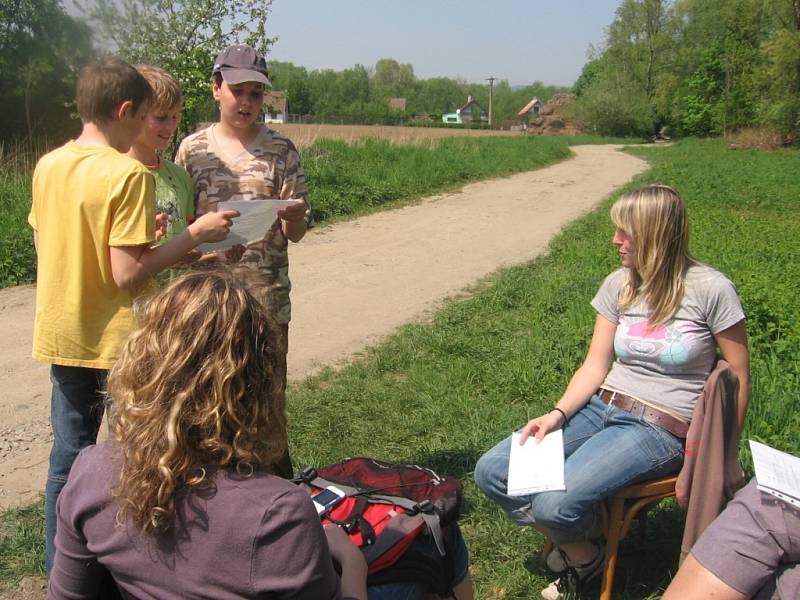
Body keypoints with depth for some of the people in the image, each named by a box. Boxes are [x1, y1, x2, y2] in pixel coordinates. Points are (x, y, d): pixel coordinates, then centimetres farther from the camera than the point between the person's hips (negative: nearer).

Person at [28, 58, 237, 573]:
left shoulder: (48, 165, 3)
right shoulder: (127, 173, -18)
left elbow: (44, 247, 11)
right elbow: (128, 275, -22)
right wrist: (195, 235, -13)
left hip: (62, 337, 7)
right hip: (119, 341, -7)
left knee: (68, 458, 18)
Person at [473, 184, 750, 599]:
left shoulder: (710, 290, -10)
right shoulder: (618, 286, 5)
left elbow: (738, 377, -3)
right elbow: (595, 366, 5)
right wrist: (557, 415, -10)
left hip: (661, 428, -6)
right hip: (601, 407, 6)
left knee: (555, 504, -27)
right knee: (491, 471, -8)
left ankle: (586, 553, 10)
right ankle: (574, 540, 14)